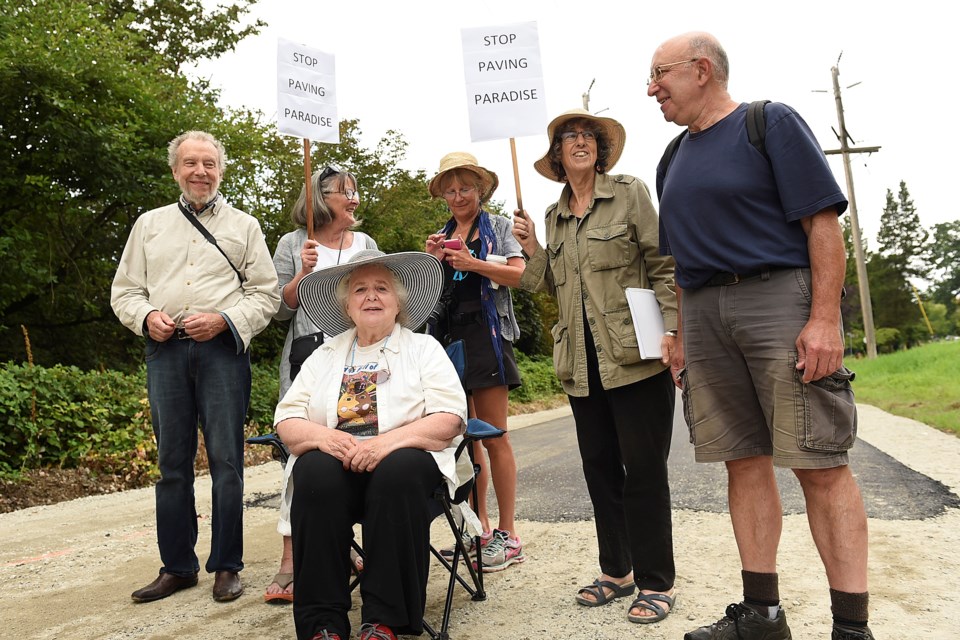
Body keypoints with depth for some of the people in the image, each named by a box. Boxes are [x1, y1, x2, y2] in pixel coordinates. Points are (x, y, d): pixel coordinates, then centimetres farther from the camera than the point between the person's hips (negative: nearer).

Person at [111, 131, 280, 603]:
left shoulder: (243, 226, 10)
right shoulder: (149, 224, 17)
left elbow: (265, 294, 4)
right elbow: (125, 290, 15)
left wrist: (223, 320, -12)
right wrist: (146, 316, -6)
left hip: (222, 350, -2)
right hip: (165, 351, 3)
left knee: (225, 458, -2)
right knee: (172, 461, 7)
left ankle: (227, 566, 9)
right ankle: (177, 565, 18)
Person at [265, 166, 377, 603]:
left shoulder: (365, 243, 14)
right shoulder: (292, 245, 6)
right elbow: (280, 309, 3)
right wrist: (302, 274, -10)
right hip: (309, 354, -3)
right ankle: (291, 563, -5)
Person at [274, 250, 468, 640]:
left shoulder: (424, 348, 10)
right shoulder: (324, 356, 18)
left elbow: (449, 418, -4)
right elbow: (287, 421, 8)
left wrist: (389, 441, -20)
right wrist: (322, 437, -15)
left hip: (403, 462, -2)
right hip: (336, 461, 2)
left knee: (399, 471, -35)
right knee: (316, 472, -31)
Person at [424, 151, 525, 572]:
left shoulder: (498, 227, 8)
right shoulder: (442, 238, 20)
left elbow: (520, 274, -6)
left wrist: (474, 263, -16)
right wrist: (433, 262, 0)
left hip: (485, 335, -5)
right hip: (447, 336, 5)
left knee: (493, 437, -6)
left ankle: (508, 535, 0)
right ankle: (480, 530, 14)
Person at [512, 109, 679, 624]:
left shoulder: (630, 194, 1)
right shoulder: (554, 216, 15)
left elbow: (664, 266, -4)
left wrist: (670, 329, -15)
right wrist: (530, 248, 3)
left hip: (634, 355, -5)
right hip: (582, 362, 6)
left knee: (643, 467, -2)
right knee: (599, 466, 11)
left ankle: (656, 582, 12)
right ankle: (616, 570, 26)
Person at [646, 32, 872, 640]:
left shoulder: (772, 122, 1)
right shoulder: (675, 158, 19)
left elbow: (823, 222, -7)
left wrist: (825, 318, -17)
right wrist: (685, 337, 16)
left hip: (780, 295, -6)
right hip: (706, 314, 6)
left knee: (819, 464, -6)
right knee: (744, 460, 7)